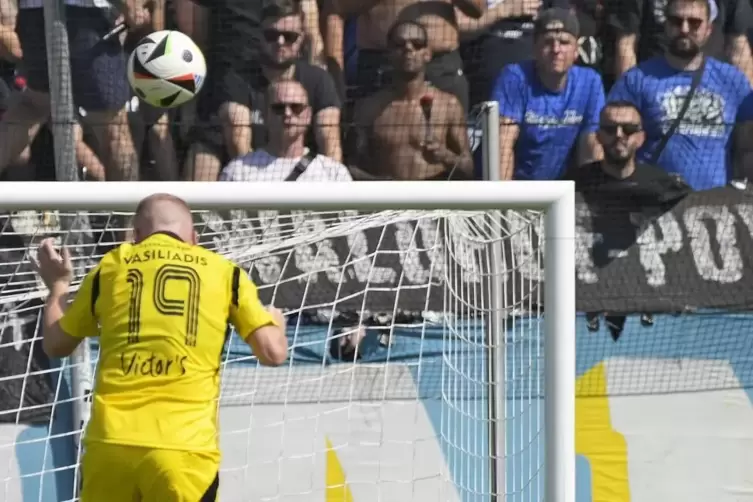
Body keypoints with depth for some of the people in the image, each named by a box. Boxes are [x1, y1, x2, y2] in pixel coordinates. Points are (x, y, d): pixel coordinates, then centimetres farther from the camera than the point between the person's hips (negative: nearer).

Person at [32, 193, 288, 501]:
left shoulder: (110, 267, 14)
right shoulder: (224, 272, 10)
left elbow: (55, 345, 25)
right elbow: (273, 353, 5)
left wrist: (58, 286, 43)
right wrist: (277, 322, 28)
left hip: (109, 440, 2)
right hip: (184, 444, -2)